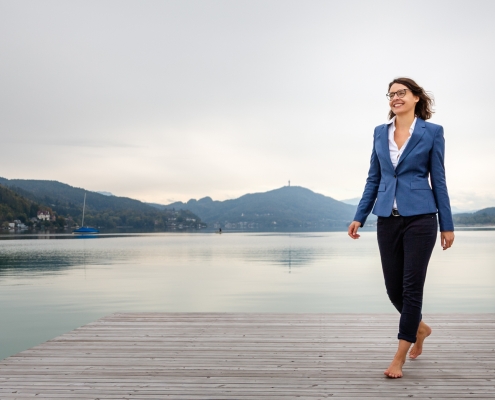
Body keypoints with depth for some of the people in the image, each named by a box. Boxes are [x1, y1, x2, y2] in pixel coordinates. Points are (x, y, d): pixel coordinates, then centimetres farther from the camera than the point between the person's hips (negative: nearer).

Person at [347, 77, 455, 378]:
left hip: (420, 217, -4)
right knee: (393, 288, 9)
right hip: (387, 218, 4)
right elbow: (374, 179, 12)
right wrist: (360, 217, 7)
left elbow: (438, 180, 0)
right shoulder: (380, 133, 10)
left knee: (412, 286, -2)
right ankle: (420, 328, 38)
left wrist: (447, 224, -1)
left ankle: (400, 357, 8)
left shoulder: (432, 132, 0)